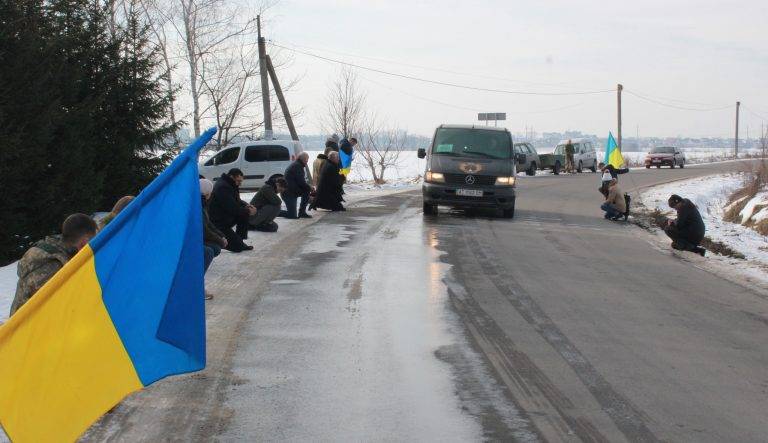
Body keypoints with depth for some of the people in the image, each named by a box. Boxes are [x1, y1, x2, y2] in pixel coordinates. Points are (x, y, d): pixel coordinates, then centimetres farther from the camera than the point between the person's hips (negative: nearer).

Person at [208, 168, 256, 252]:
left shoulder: (229, 185, 9)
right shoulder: (223, 187, -23)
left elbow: (237, 201, 20)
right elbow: (232, 209, -25)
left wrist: (246, 206, -1)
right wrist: (248, 211, -13)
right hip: (218, 222, -11)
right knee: (237, 247, -14)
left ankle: (239, 242, 7)